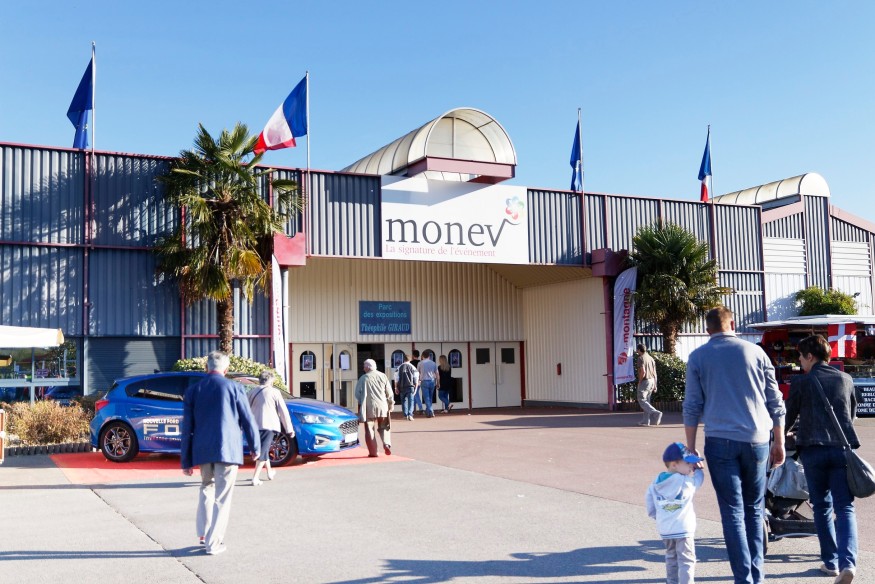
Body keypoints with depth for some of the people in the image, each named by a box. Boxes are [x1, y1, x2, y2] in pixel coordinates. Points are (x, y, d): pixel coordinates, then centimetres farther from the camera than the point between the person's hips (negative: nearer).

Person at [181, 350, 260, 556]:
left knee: (207, 487, 24)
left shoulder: (193, 391, 4)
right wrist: (255, 447, 14)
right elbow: (248, 420, 0)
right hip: (228, 449, -3)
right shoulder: (234, 388, -4)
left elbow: (187, 429, 4)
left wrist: (186, 461, 9)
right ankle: (213, 543, 5)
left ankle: (204, 532, 22)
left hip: (202, 450, 3)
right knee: (222, 496, 3)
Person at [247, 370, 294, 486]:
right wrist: (289, 429, 2)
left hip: (255, 425, 5)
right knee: (263, 451, -3)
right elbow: (283, 411, -1)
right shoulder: (274, 392, 0)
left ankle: (270, 472, 35)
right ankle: (255, 478, -12)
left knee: (262, 449, 22)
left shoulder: (252, 392, 12)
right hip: (269, 425, -5)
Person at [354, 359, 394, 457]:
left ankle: (373, 452, 4)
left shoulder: (363, 378, -6)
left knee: (370, 430, 6)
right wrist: (391, 404, 18)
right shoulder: (383, 376, 2)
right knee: (383, 428, 16)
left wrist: (361, 403, 15)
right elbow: (389, 392, 5)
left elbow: (357, 394, -2)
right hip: (382, 406, 3)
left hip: (369, 407, -3)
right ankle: (387, 444, -6)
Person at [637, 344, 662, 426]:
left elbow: (643, 371, -21)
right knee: (647, 400, 11)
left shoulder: (641, 358, -10)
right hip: (652, 381, 8)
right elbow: (655, 373, 15)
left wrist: (639, 382, -10)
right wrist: (655, 385, 18)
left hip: (645, 381, -8)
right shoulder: (651, 358, 15)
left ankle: (656, 413, -21)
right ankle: (645, 421, 10)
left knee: (642, 400, -5)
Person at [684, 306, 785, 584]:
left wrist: (691, 447, 7)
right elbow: (775, 402, 8)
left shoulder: (698, 357, 3)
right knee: (754, 509, 15)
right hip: (756, 440, 2)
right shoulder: (755, 352, 6)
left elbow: (692, 407, 1)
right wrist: (779, 443, 16)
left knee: (733, 512, 2)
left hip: (720, 442, -2)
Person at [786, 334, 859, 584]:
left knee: (822, 506, 12)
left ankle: (830, 562, 15)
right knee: (845, 507, 1)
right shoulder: (846, 380, 10)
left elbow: (790, 415, 9)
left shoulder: (800, 382, 0)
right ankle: (847, 562, -17)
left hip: (812, 449, -2)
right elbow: (852, 414, 22)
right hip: (842, 448, 2)